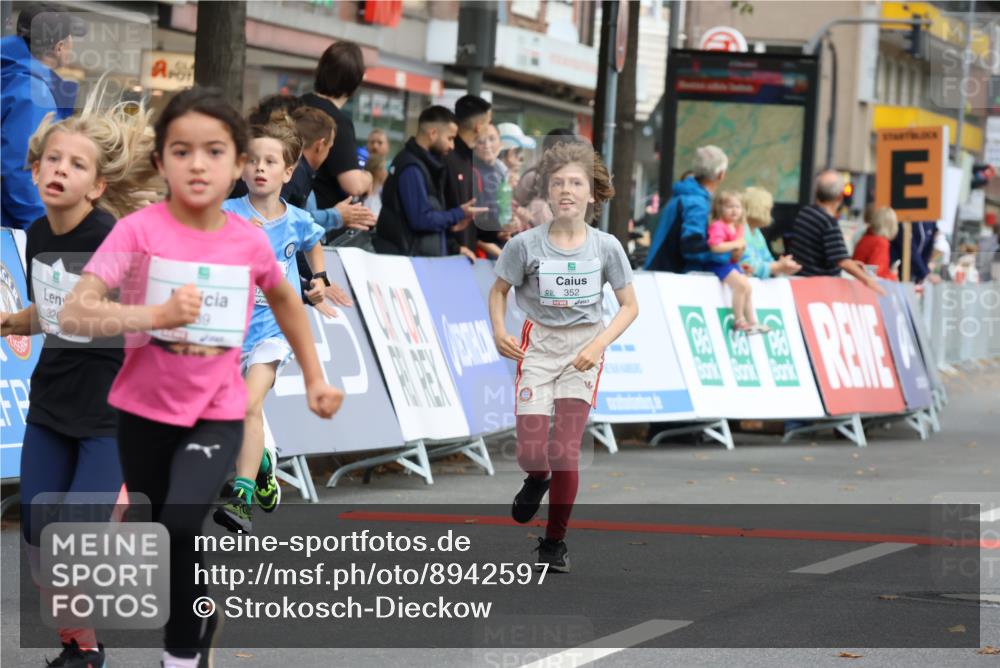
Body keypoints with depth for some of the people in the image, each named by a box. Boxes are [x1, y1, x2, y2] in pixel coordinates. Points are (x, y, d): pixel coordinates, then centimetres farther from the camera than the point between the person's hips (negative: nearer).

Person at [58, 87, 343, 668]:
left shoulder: (250, 243, -7)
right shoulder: (138, 232, -16)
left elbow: (286, 301, 16)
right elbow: (74, 315, -25)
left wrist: (315, 378, 19)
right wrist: (157, 314, -37)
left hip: (218, 414, 0)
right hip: (145, 410, 0)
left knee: (181, 523, -24)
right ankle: (198, 620, 44)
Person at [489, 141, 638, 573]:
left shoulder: (606, 247, -8)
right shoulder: (527, 245, -9)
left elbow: (629, 306, 0)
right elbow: (499, 290, 6)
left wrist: (598, 345, -14)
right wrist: (499, 332, -12)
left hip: (583, 351, 0)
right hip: (538, 346, 0)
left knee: (566, 452, -6)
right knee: (532, 453, -8)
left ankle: (555, 541, 13)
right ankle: (537, 479, 31)